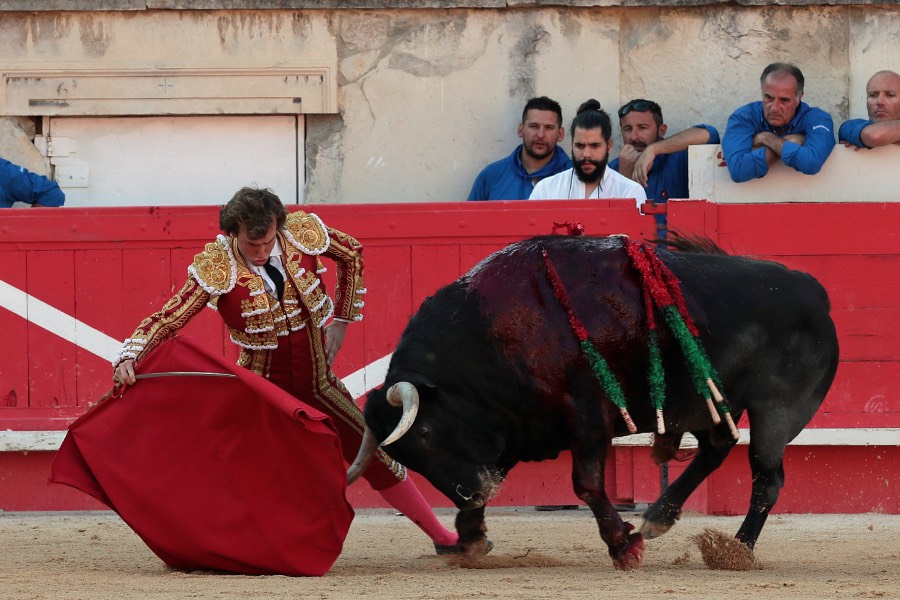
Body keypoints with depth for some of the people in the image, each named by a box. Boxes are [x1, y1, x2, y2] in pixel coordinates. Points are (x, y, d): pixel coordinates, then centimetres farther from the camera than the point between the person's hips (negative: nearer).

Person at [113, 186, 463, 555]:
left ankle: (442, 537, 21)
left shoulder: (303, 234, -13)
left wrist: (342, 319, 8)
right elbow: (168, 319, -22)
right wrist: (129, 357, -38)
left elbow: (352, 254, 7)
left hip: (318, 385, 2)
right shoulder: (217, 268, -21)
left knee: (375, 456, 8)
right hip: (262, 387, -2)